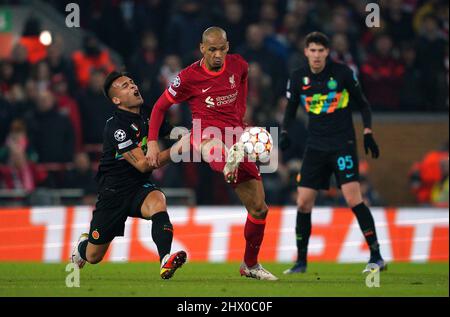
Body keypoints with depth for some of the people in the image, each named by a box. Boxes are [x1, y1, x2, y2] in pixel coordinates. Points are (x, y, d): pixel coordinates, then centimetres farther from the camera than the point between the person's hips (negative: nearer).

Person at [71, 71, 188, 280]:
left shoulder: (145, 118, 4)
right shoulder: (115, 127, -19)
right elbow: (142, 164, -23)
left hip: (140, 188, 4)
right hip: (114, 192, -4)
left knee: (157, 201, -34)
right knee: (93, 257, 6)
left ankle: (166, 262, -48)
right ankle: (82, 245, 45)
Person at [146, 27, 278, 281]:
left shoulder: (238, 65, 5)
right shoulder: (189, 77, -4)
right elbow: (160, 107, 4)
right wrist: (152, 142, -6)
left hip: (235, 137, 5)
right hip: (206, 133, -5)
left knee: (259, 208, 4)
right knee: (211, 142, -47)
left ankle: (250, 264, 25)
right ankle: (228, 163, -85)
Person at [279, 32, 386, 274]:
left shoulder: (342, 72, -5)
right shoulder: (298, 78, 2)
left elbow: (362, 103, 4)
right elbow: (290, 109, 12)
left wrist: (368, 132, -5)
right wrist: (284, 133, -6)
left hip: (343, 143, -4)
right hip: (315, 147, 4)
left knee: (353, 199, -17)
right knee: (303, 202, 0)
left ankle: (376, 255, -12)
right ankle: (301, 261, 12)